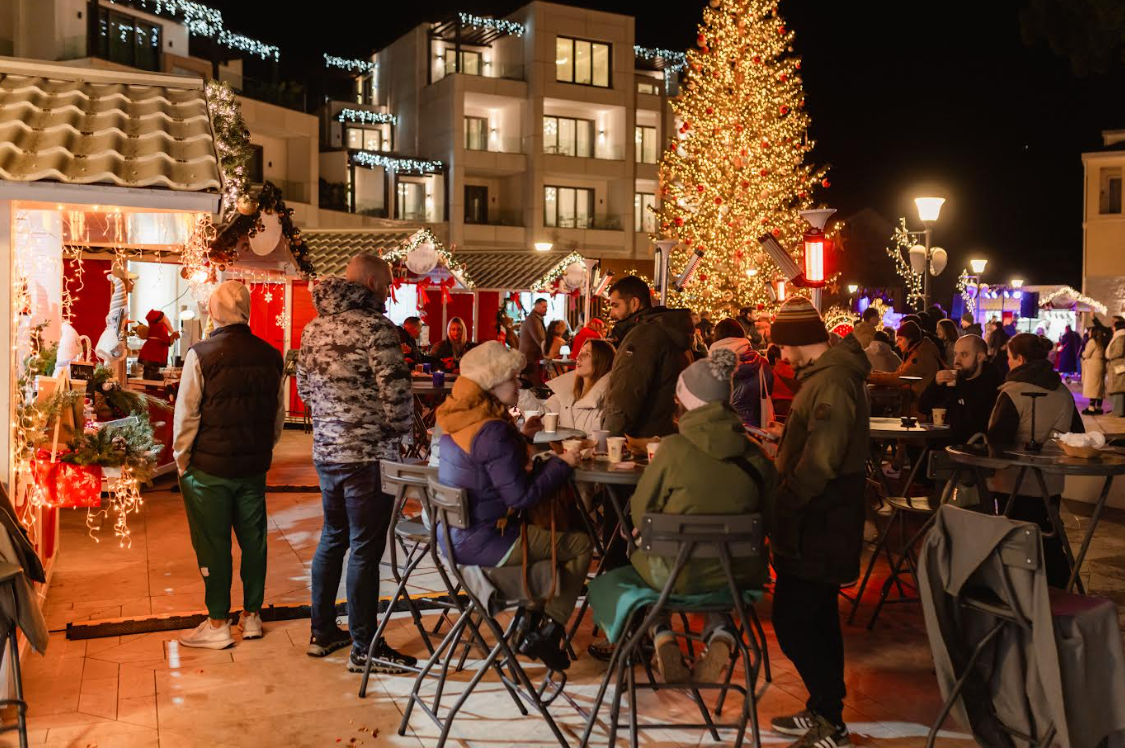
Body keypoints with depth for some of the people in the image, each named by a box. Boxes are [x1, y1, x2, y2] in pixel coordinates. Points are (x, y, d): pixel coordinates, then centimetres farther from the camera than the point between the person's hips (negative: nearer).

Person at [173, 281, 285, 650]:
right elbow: (279, 414, 9)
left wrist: (181, 460, 1)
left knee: (213, 543, 5)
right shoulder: (270, 356, 1)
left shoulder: (200, 355, -13)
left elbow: (186, 415, -10)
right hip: (254, 467, 4)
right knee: (253, 538, 13)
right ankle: (252, 616, 23)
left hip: (209, 467, -4)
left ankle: (218, 624, 13)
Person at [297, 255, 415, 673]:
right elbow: (395, 392, -18)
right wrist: (401, 434, -3)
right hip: (369, 453, -8)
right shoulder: (375, 326, -15)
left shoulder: (314, 328, 9)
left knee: (333, 537, 19)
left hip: (326, 449, 8)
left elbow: (303, 387, 17)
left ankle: (322, 632, 29)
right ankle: (363, 649, 8)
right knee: (365, 548, 0)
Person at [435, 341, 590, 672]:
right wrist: (562, 463, -14)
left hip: (452, 533, 10)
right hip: (482, 543, -10)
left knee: (543, 531, 30)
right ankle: (546, 634, 7)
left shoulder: (456, 418, 4)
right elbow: (520, 496, -24)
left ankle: (533, 622, 31)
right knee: (580, 544, 1)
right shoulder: (491, 431, -25)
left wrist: (520, 437, 13)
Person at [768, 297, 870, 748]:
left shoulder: (832, 382, -21)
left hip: (817, 525, -11)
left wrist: (781, 504, -17)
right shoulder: (826, 374, 12)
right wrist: (780, 454, 12)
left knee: (793, 622, -6)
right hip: (818, 520, 11)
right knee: (817, 618, 17)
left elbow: (819, 462, -25)